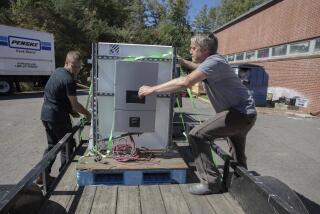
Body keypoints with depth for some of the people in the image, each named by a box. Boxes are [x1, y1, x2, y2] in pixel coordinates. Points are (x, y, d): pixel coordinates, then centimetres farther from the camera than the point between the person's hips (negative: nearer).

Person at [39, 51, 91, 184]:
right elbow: (75, 104, -14)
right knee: (67, 146, 7)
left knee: (52, 145, 19)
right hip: (58, 117, -9)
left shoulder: (57, 72, 10)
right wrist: (87, 114, 2)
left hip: (46, 114, 9)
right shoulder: (69, 80, -19)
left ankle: (43, 175, 24)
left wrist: (70, 110, 12)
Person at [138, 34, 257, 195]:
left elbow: (186, 82, -34)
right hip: (245, 113, 11)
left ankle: (210, 182, -8)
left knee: (197, 135, -17)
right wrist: (183, 62, 21)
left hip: (241, 113, -11)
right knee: (238, 155, 27)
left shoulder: (213, 61, -20)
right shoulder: (211, 61, 9)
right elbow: (200, 68, 34)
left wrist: (152, 89, -29)